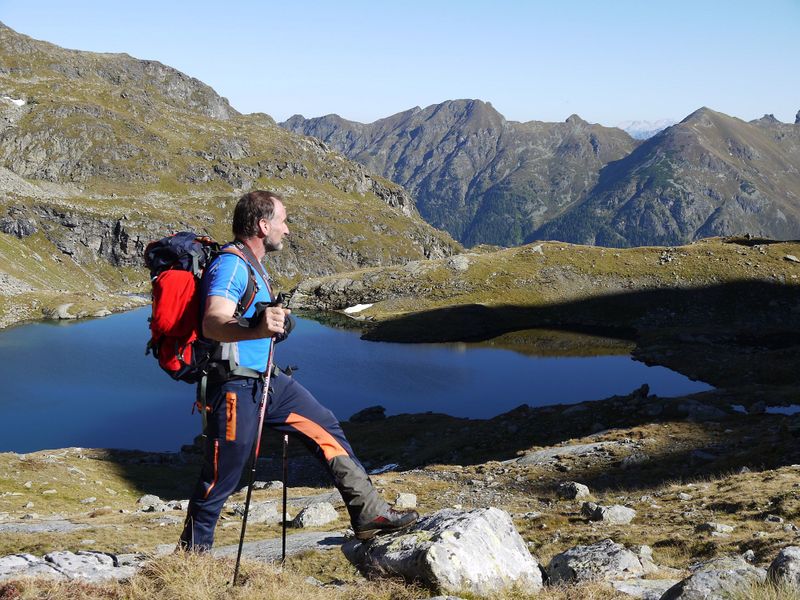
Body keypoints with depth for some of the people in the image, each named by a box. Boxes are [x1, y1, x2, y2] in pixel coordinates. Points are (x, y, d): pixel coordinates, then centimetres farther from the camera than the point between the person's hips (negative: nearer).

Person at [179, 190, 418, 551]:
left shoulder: (252, 264, 13)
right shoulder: (230, 266, -20)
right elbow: (212, 324, -37)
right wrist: (256, 329, -54)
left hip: (268, 381, 10)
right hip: (236, 387, -10)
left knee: (326, 428, 8)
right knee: (220, 477, -1)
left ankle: (368, 513, 12)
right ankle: (191, 554, 17)